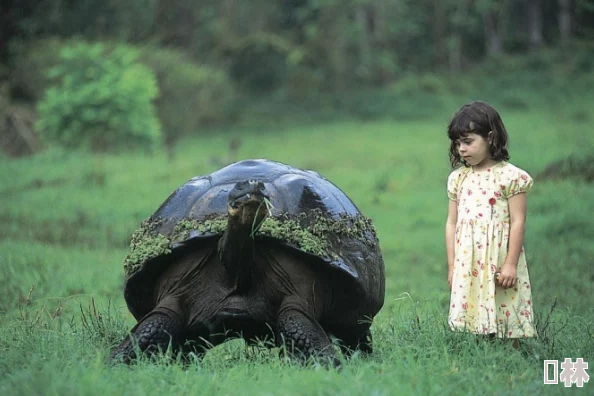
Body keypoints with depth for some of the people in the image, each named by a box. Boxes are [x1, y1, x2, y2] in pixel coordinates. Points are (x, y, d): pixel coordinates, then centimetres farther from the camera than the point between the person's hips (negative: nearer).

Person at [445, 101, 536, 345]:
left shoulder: (509, 176, -5)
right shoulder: (458, 178, 10)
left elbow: (517, 222, -7)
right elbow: (452, 223, 13)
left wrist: (511, 264, -12)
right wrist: (452, 266, 10)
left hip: (499, 264, -4)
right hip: (467, 267, 5)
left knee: (505, 323, -3)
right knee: (473, 316, 1)